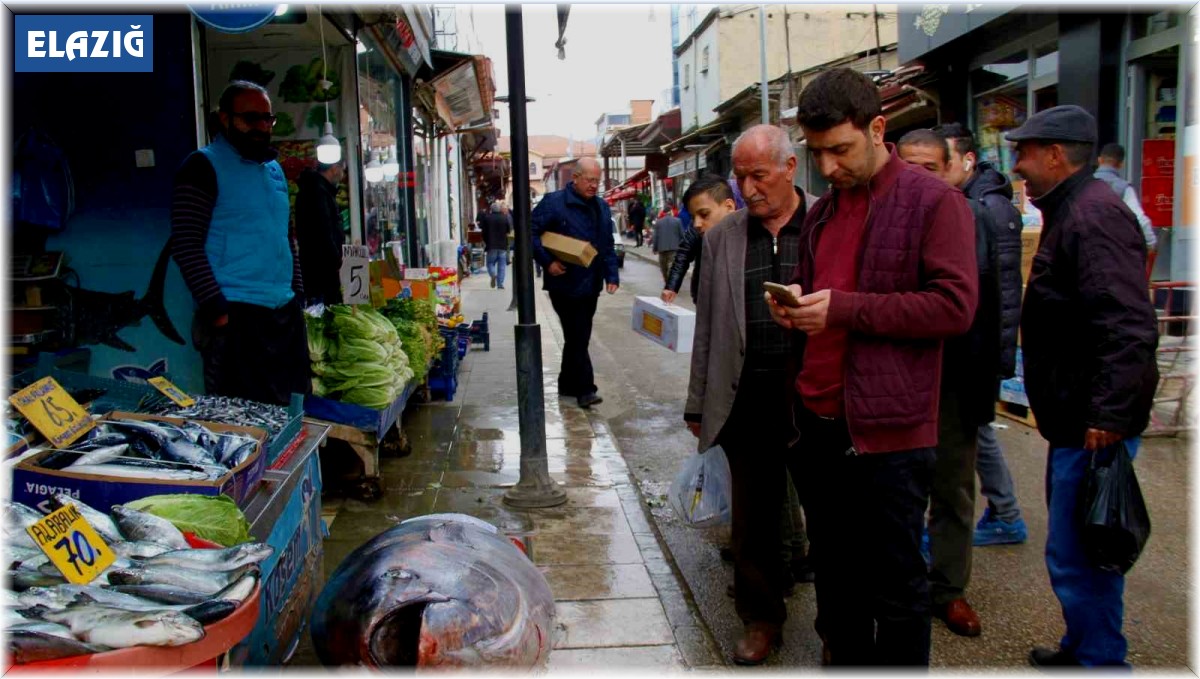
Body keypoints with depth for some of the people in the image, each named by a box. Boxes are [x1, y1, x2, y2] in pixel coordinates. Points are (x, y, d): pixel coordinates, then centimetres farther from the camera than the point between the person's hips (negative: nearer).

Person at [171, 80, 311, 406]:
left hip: (286, 312, 7)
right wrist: (217, 309, -17)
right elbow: (186, 246, -13)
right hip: (236, 317, -7)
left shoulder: (274, 168, 17)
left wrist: (297, 295, 15)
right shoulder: (203, 166, -5)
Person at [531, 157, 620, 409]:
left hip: (591, 285, 7)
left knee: (578, 337, 15)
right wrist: (548, 262, -19)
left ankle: (568, 384, 27)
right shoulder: (554, 202, -9)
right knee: (578, 337, -5)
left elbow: (609, 246, 15)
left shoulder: (602, 207, 12)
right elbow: (530, 232, -11)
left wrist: (612, 276, 5)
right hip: (565, 284, -7)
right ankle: (585, 388, 3)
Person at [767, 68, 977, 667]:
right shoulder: (822, 212, 14)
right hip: (819, 420, 7)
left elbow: (955, 305, -15)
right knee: (835, 573, 18)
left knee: (895, 583, 6)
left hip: (888, 429, -6)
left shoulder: (933, 201, -7)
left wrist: (845, 308, -20)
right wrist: (794, 307, 2)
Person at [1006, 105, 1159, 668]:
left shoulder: (1094, 215, -18)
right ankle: (1085, 648, 36)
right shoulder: (1071, 212, 16)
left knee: (1076, 558, -3)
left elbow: (1128, 327, -27)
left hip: (1093, 426, -11)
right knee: (1083, 550, 21)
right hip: (1079, 419, 11)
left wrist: (1108, 416, -27)